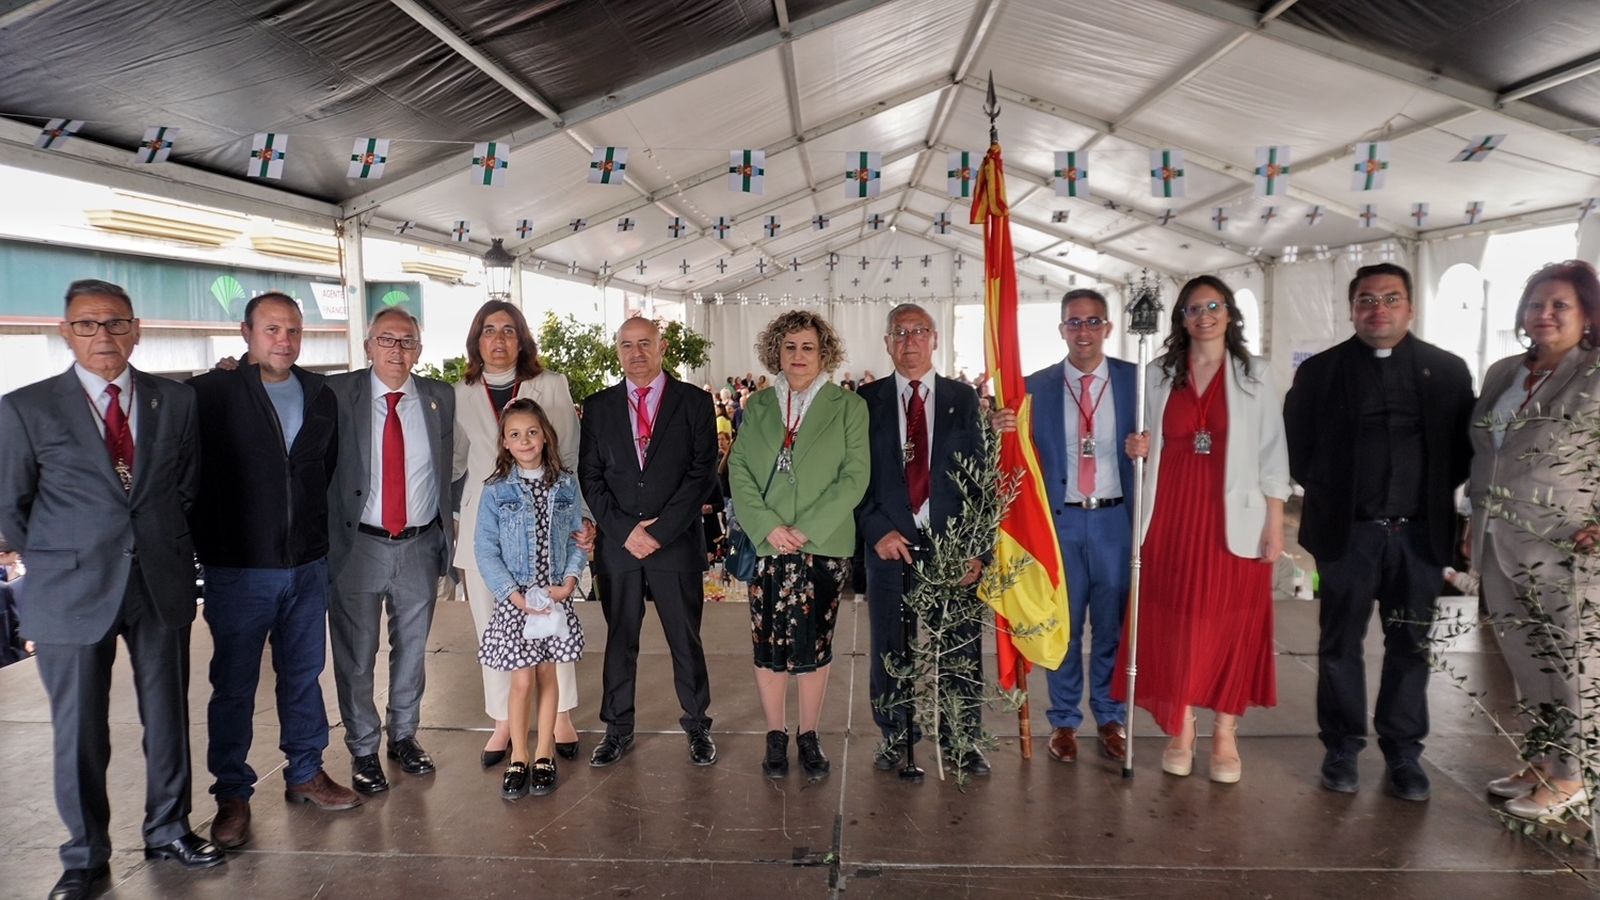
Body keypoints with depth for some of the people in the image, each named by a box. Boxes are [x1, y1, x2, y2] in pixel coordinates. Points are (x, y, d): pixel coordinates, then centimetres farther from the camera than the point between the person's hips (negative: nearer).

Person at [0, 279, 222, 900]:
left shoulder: (176, 400, 4)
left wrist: (167, 550, 9)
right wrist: (57, 565, 6)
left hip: (161, 585, 2)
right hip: (71, 592, -2)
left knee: (168, 717, 12)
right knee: (79, 731, 7)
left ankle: (168, 831, 31)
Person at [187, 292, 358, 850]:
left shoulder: (321, 396, 7)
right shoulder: (210, 394, -8)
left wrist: (322, 536, 11)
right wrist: (209, 544, -6)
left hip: (308, 565, 4)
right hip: (238, 569, -4)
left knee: (304, 673, 15)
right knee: (234, 684, 7)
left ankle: (305, 773, 30)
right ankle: (232, 794, 21)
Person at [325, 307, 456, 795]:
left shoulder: (440, 398, 2)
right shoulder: (338, 394, -4)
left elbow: (448, 470, 7)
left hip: (420, 547, 2)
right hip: (358, 546, -2)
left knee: (412, 650, 16)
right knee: (356, 657, 8)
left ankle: (404, 736, 34)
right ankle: (363, 750, 25)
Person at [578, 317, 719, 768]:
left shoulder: (694, 402, 2)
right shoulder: (598, 407, 8)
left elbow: (702, 472, -5)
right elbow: (590, 477, 4)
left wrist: (661, 530, -12)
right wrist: (625, 531, -8)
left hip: (677, 542, -2)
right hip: (616, 543, 2)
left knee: (686, 639, 7)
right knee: (619, 639, 10)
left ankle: (697, 725, 22)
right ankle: (618, 728, 23)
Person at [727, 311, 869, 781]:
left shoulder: (848, 406, 3)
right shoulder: (757, 406, 10)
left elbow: (855, 476, -5)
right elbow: (738, 470, 3)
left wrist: (807, 529, -13)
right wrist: (768, 527, -11)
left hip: (825, 546, -1)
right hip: (767, 546, 2)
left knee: (814, 644, 5)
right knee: (768, 644, 5)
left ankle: (808, 736, 21)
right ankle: (775, 734, 21)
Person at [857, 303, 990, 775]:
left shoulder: (964, 399, 7)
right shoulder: (866, 400, 6)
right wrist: (877, 530, -9)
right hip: (889, 542, 0)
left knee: (961, 648, 5)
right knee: (889, 647, 9)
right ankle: (894, 737, 26)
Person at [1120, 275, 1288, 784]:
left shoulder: (1254, 375, 3)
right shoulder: (1159, 374, 8)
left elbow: (1272, 454, 1)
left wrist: (1274, 524, -5)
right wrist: (1138, 450, -9)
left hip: (1234, 520, -1)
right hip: (1172, 517, 2)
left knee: (1231, 623, 4)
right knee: (1175, 620, 5)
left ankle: (1225, 736, 17)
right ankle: (1181, 731, 19)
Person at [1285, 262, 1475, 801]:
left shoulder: (1448, 371, 5)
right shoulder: (1320, 372, 2)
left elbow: (1463, 448, 7)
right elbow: (1296, 447, 4)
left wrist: (1435, 497, 1)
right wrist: (1328, 493, 1)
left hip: (1419, 534, 1)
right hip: (1347, 533, -1)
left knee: (1410, 647, 8)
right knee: (1341, 643, 7)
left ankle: (1403, 751, 21)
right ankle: (1341, 747, 19)